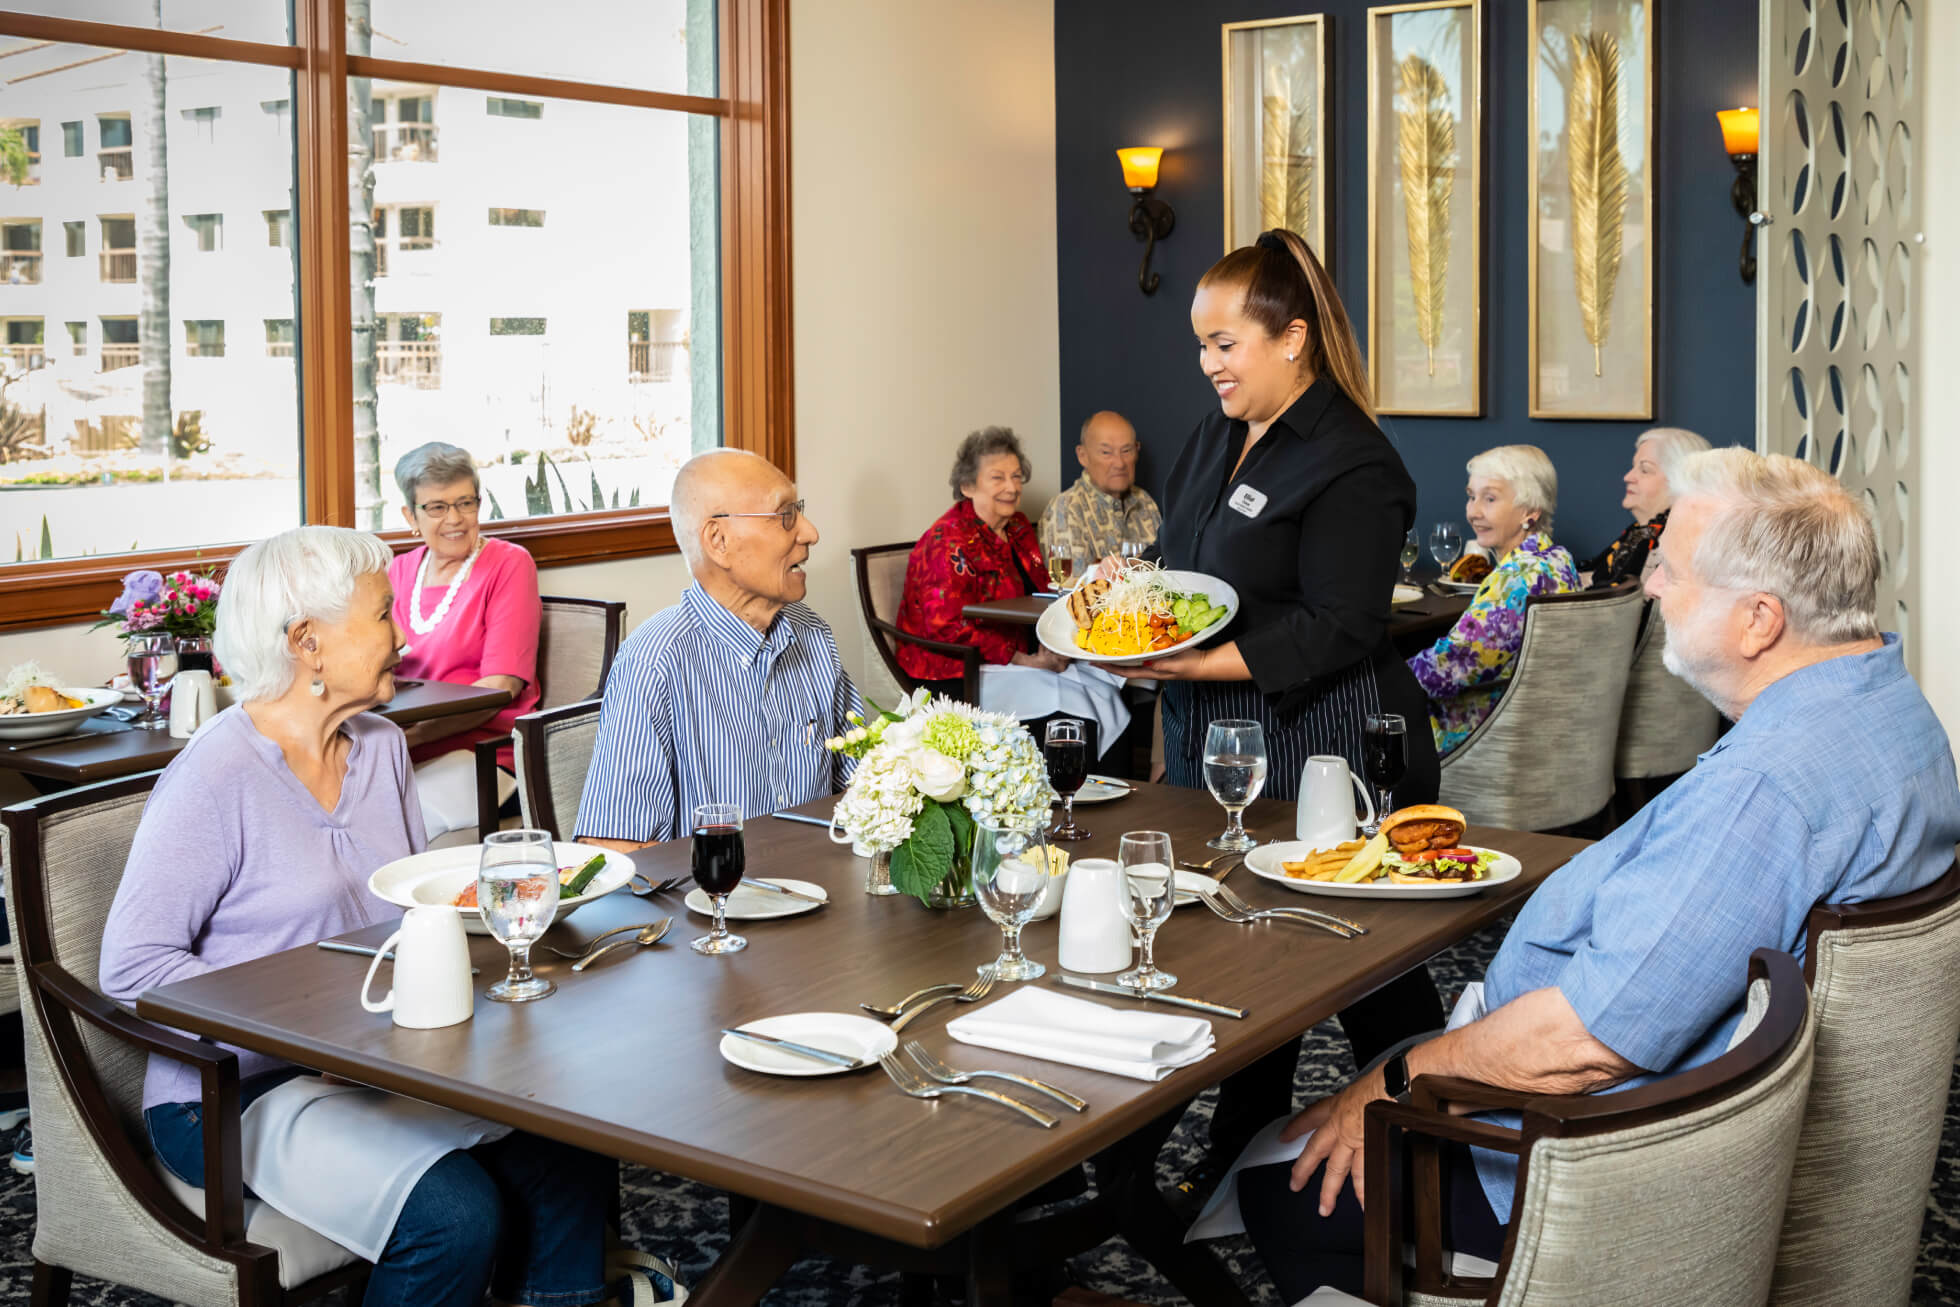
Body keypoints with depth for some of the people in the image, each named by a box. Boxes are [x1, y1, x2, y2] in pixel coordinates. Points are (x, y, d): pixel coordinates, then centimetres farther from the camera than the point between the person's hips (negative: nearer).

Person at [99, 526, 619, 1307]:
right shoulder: (217, 775, -14)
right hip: (239, 1093, -6)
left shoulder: (382, 747, 9)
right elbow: (131, 968, -16)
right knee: (455, 1215, -26)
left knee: (573, 1159, -16)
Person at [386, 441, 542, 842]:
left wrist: (411, 735, -18)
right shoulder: (399, 571, 18)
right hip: (396, 753, 5)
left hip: (477, 751, -4)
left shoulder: (508, 564, 2)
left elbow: (499, 686, -7)